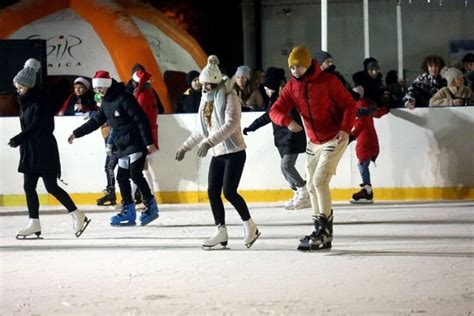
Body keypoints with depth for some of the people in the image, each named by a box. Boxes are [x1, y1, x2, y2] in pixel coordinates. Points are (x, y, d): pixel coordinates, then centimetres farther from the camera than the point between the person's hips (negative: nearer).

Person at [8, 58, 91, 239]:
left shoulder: (40, 101, -15)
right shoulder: (25, 100, 11)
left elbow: (36, 125, -24)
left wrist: (19, 138, -33)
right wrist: (22, 142, 18)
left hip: (44, 149, -9)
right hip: (30, 149, 9)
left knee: (51, 187, -7)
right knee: (28, 186, 5)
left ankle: (78, 216, 2)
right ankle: (34, 223, 9)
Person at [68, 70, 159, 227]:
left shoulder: (124, 98, -15)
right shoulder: (106, 103, 12)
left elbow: (141, 120, -18)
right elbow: (95, 121, 22)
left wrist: (149, 143, -21)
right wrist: (76, 133, 21)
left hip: (136, 143, -9)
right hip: (122, 146, 9)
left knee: (135, 173, -15)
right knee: (122, 177, 4)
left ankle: (151, 206, -6)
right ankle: (128, 211, 8)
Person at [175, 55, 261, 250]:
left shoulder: (229, 97, -11)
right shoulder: (206, 100, 13)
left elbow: (231, 124, -25)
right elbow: (201, 130, 23)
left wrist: (208, 142, -32)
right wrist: (185, 147, 23)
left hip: (234, 152, -8)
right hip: (217, 154, 8)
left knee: (229, 192, -13)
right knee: (213, 192, 1)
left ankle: (250, 226, 4)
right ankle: (221, 232, 8)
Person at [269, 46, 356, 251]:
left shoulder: (328, 81, -15)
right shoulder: (292, 87, -1)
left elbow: (349, 104, -11)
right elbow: (275, 111, -6)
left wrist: (345, 129, -24)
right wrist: (288, 121, -28)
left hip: (334, 139, -7)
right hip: (313, 142, 7)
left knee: (320, 180, -18)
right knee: (312, 186, 8)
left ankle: (325, 233, -12)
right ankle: (321, 232, 20)